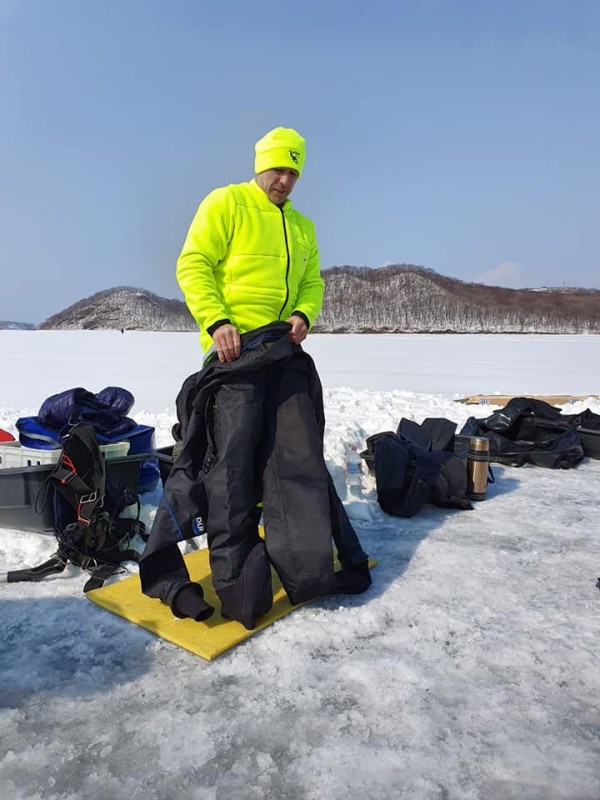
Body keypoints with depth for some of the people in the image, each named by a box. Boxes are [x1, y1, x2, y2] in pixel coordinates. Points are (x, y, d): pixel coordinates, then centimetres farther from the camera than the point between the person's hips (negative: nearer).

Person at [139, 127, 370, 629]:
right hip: (235, 347, -6)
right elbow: (193, 264, -5)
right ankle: (236, 581, 3)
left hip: (287, 352, 7)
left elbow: (313, 282, 22)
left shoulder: (302, 226, 24)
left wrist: (303, 314, -1)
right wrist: (216, 321, -18)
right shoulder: (226, 203, 4)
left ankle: (310, 565, 20)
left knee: (300, 454, 7)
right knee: (232, 461, -8)